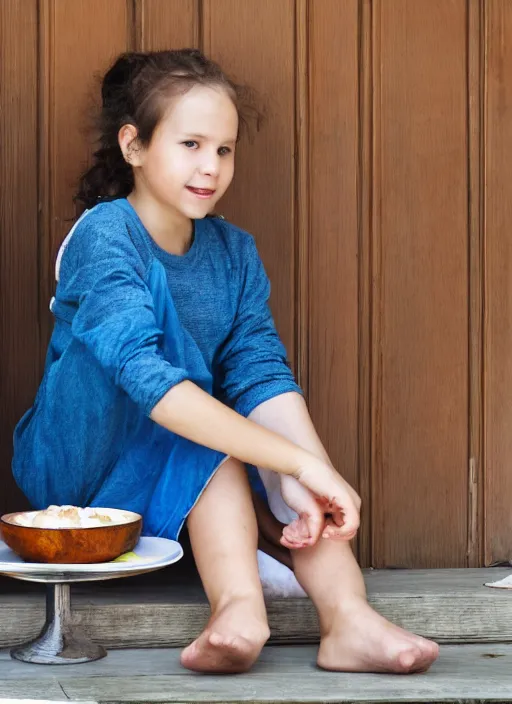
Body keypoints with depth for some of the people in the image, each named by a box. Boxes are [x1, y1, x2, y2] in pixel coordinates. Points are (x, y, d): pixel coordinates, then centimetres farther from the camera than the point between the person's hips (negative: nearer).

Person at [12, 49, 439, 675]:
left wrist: (306, 478, -33)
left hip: (170, 477, 6)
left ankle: (348, 617, -36)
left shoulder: (234, 252, 0)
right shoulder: (104, 237, -20)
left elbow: (263, 372, -13)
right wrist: (299, 462, -41)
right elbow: (146, 377, -35)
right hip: (75, 466, -6)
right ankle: (240, 602, -39)